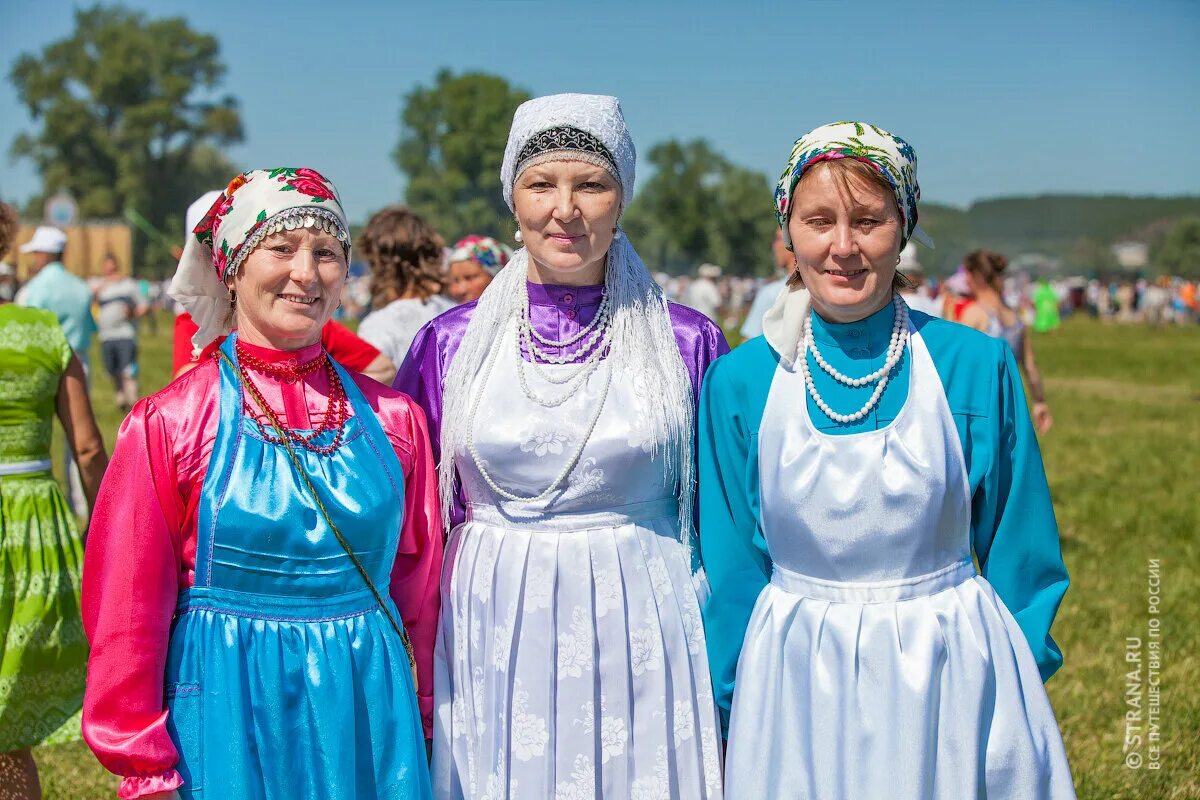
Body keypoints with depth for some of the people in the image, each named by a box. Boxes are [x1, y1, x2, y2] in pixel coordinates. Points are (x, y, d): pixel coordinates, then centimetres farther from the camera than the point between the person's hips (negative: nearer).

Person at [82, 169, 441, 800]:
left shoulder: (393, 418, 0)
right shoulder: (169, 422, -7)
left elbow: (417, 587, 7)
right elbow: (128, 611, -5)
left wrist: (420, 719, 9)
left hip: (370, 710, 3)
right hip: (231, 717, -2)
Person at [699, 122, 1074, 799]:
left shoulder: (977, 367, -7)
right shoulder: (740, 381, -5)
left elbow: (1020, 553, 2)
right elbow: (731, 565, 3)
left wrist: (1021, 689, 2)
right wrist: (725, 701, 6)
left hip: (949, 679, 0)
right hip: (796, 690, 1)